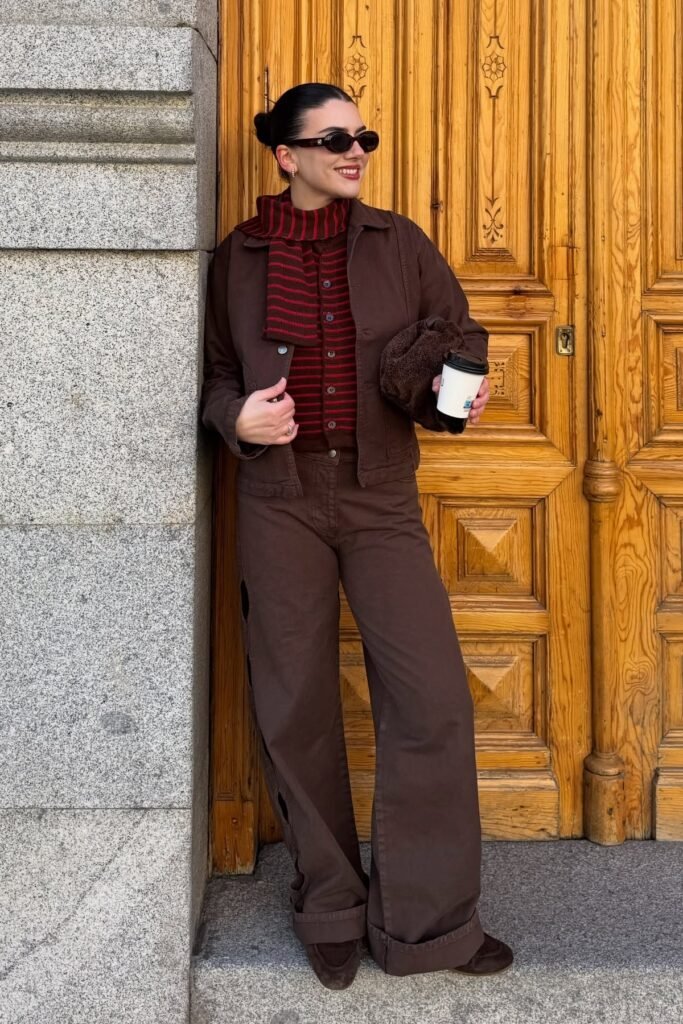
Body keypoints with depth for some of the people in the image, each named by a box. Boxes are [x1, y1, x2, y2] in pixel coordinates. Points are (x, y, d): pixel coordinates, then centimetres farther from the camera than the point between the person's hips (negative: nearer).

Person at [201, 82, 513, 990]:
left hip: (383, 499, 1)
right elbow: (214, 372, 12)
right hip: (280, 499, 0)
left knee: (432, 701, -6)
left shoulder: (398, 243, 5)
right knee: (296, 709, 5)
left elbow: (461, 332, 14)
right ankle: (330, 914, 23)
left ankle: (425, 921, 11)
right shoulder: (237, 258, 5)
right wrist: (237, 416, -10)